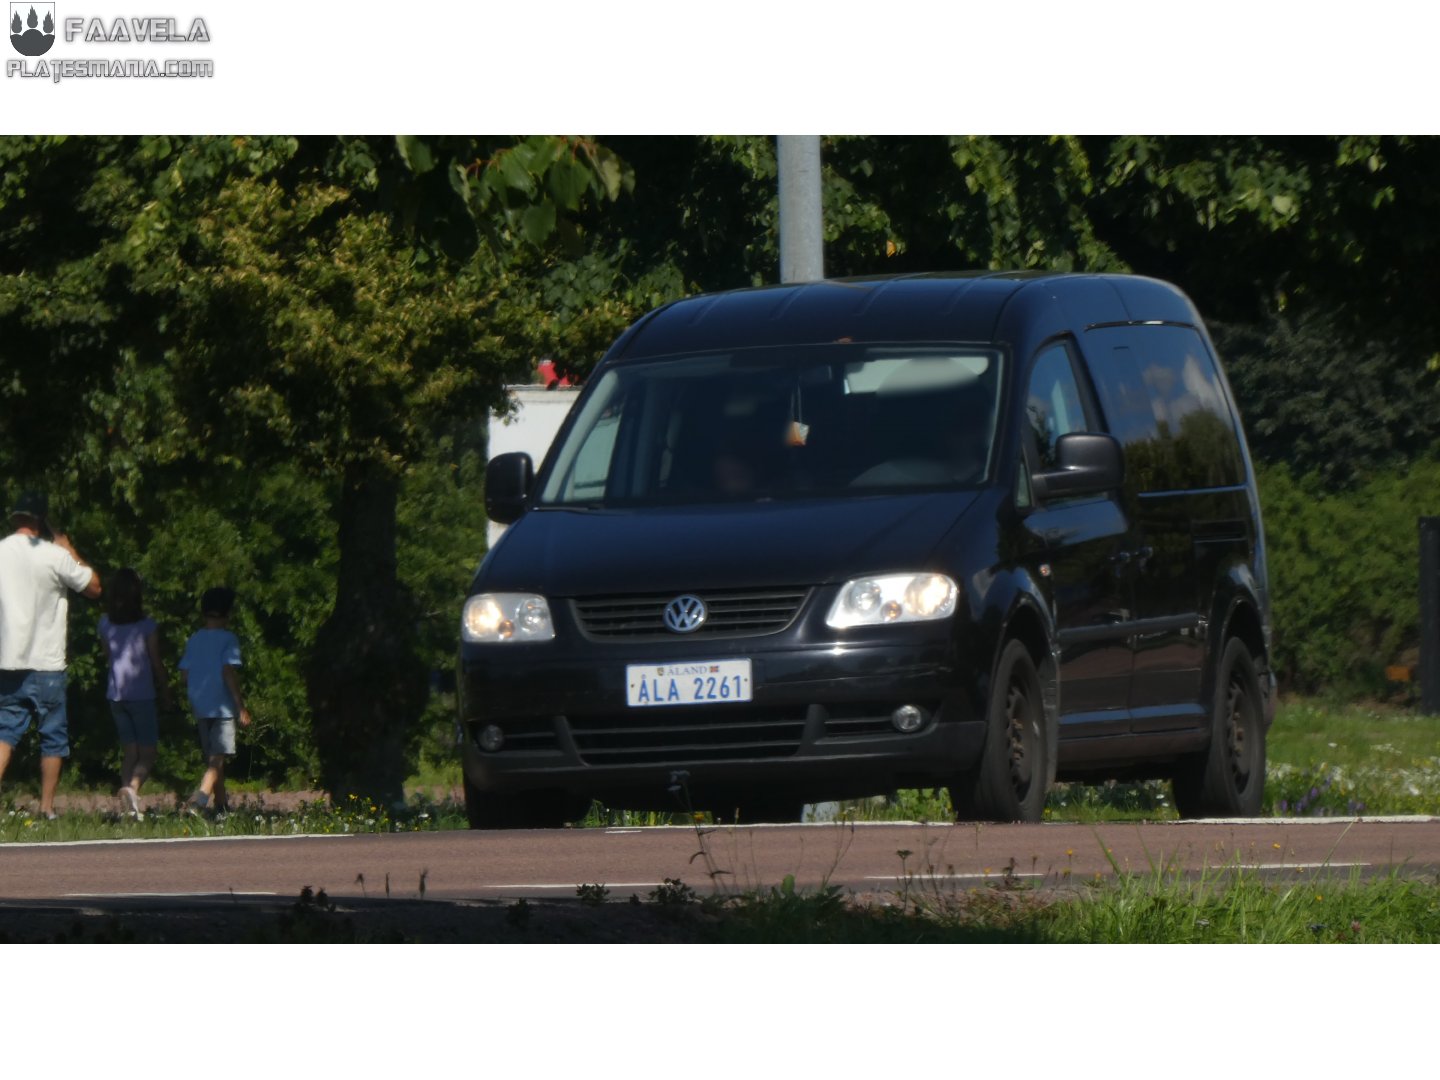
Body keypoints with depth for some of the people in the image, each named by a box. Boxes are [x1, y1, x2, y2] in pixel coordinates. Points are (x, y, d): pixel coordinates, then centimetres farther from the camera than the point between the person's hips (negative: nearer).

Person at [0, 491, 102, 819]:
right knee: (53, 738, 9)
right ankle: (47, 807, 8)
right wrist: (70, 550, 10)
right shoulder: (55, 556, -9)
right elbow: (94, 588, 3)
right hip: (45, 665, -3)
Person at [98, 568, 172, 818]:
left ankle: (128, 807, 1)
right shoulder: (146, 625, -8)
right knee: (147, 754, 0)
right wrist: (166, 691, 9)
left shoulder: (106, 624, 3)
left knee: (129, 752, 12)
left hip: (115, 694, 4)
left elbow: (107, 659, 11)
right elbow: (156, 663, -4)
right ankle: (132, 787, -29)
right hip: (141, 694, -4)